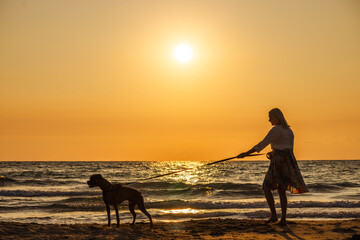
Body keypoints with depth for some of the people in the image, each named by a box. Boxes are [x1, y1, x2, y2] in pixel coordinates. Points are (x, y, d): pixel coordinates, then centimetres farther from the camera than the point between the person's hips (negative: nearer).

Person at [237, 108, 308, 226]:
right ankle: (283, 219, 6)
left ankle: (273, 215, -5)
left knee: (266, 187, 2)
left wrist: (246, 153, -16)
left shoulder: (275, 130, -11)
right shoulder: (289, 130, 16)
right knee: (281, 191, 12)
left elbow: (262, 144, -17)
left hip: (279, 162, -8)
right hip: (289, 162, 8)